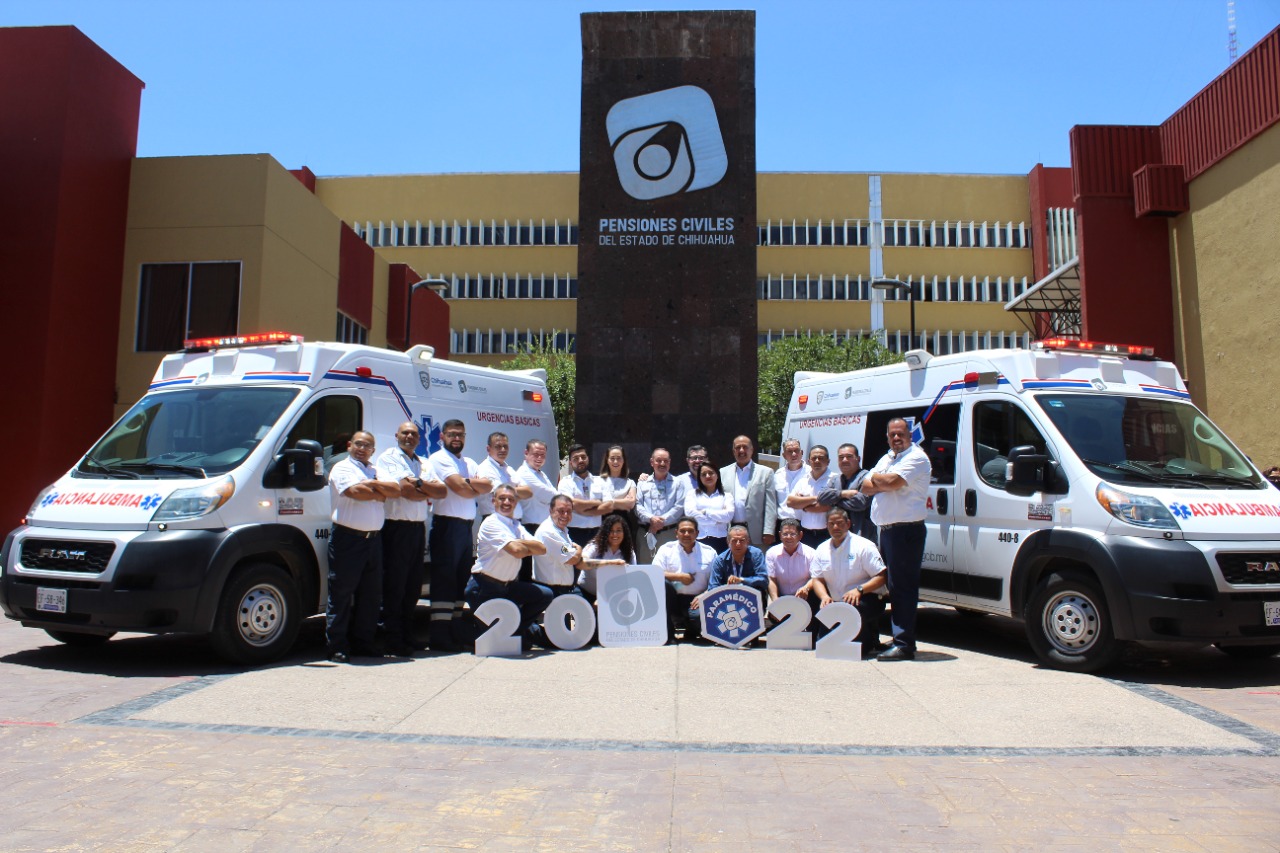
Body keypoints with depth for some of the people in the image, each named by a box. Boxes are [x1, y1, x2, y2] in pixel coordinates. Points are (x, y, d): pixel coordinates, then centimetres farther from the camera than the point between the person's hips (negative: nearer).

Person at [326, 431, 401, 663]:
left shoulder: (376, 471, 19)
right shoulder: (342, 468, 0)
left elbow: (395, 490, 4)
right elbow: (356, 491, -18)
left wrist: (374, 484, -10)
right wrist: (380, 494, -4)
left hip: (373, 538, 7)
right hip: (347, 537, -7)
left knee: (371, 593, 9)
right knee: (341, 593, -3)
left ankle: (364, 643, 18)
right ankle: (337, 647, 3)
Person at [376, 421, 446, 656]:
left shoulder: (424, 463, 19)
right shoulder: (387, 458, 0)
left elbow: (442, 491, 6)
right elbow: (396, 488, -16)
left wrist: (418, 483, -9)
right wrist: (427, 492, -3)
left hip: (418, 528, 6)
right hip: (396, 528, -6)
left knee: (414, 585, 11)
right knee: (394, 585, -2)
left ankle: (407, 635, 21)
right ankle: (392, 638, 6)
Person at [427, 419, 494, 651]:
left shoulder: (469, 464, 20)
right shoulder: (438, 459, -4)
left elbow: (488, 486, 5)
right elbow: (460, 488, -15)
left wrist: (468, 482, -9)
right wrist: (477, 487, 2)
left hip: (466, 526, 8)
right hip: (447, 525, -8)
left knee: (462, 578, 11)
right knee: (444, 578, -7)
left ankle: (459, 631, 18)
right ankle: (439, 635, -4)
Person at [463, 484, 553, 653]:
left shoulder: (516, 526, 11)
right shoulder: (491, 523, -15)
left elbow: (542, 549, -3)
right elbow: (517, 551, -28)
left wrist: (523, 543, -19)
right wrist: (530, 548, -7)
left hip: (508, 585, 8)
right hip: (485, 587, -8)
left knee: (545, 595, 0)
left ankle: (518, 627, 9)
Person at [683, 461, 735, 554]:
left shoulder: (726, 496, 14)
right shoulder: (692, 493, 14)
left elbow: (729, 515, -3)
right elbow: (690, 513, -3)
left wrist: (706, 512, -2)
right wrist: (716, 521, -3)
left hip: (720, 540, 0)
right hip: (698, 539, 0)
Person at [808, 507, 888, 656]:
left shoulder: (863, 546, -9)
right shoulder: (822, 549, 7)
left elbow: (881, 577, -13)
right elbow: (817, 579, 7)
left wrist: (859, 589, -28)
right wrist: (824, 596, -15)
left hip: (866, 600, -4)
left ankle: (869, 644, -7)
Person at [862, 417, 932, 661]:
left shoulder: (916, 458, -7)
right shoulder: (886, 458, 20)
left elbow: (892, 481, -21)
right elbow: (866, 487, 12)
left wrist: (876, 479, 0)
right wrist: (885, 483, -7)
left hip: (907, 530, -9)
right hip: (885, 530, 9)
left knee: (903, 587, -8)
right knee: (887, 584, 11)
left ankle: (904, 644, -6)